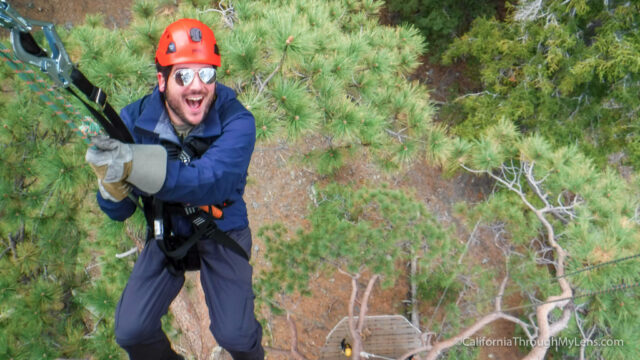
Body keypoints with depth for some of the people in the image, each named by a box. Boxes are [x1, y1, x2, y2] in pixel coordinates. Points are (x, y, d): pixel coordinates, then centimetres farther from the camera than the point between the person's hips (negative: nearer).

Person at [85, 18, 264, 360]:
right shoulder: (135, 120, -15)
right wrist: (112, 181, -38)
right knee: (130, 333, -4)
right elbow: (118, 212, -13)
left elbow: (210, 182, -41)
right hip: (165, 233, 3)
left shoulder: (236, 121, -23)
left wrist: (135, 164, -54)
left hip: (221, 232, -2)